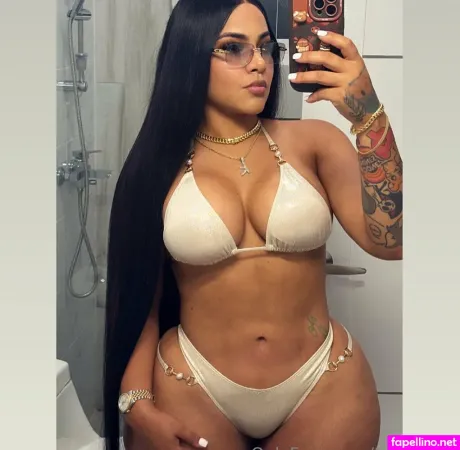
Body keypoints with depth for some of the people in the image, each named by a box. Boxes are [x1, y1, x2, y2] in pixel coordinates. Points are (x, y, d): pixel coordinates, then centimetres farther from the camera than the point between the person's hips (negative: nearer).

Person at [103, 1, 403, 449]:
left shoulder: (313, 142, -3)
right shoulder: (159, 166, -2)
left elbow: (390, 240, -16)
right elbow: (139, 295, 3)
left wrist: (368, 115, -25)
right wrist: (138, 404, -6)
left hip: (324, 386, 1)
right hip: (191, 390, 0)